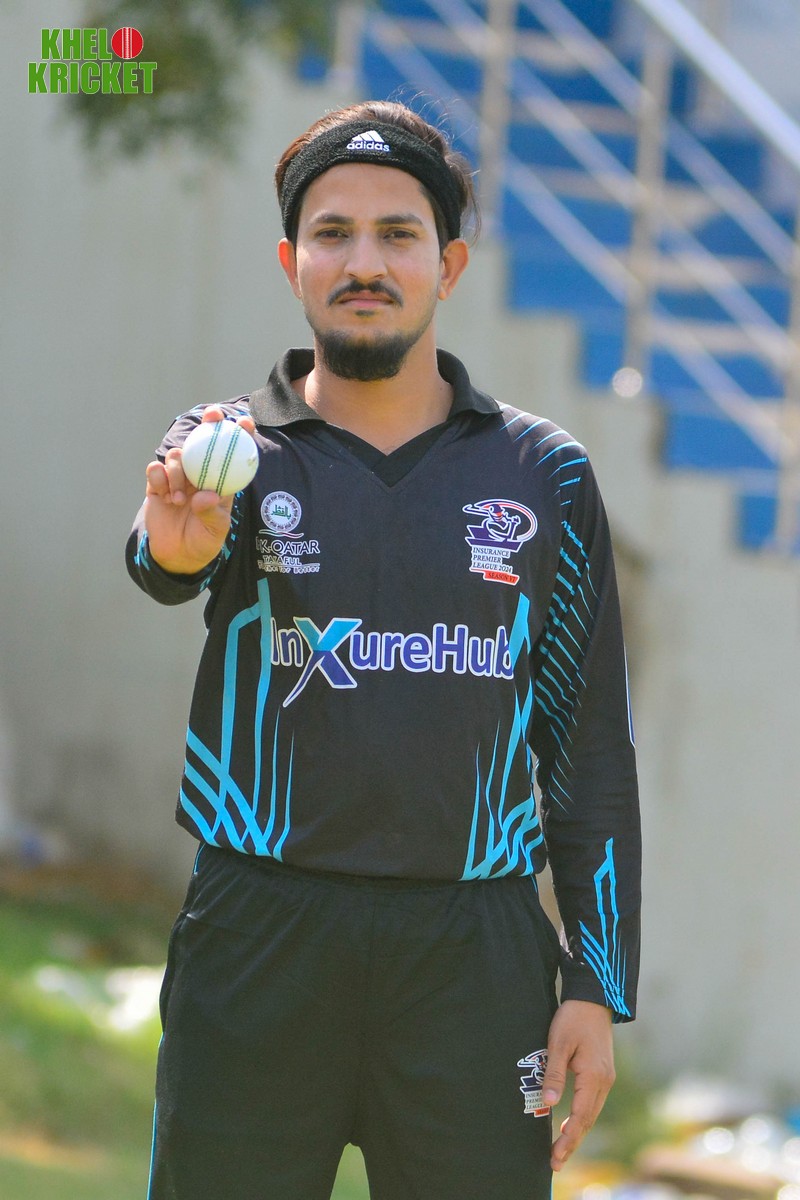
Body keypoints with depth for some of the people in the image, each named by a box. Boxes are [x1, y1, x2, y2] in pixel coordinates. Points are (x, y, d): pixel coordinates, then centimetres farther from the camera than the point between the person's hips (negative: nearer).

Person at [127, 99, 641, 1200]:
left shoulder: (545, 474, 9)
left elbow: (593, 745, 10)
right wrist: (176, 543, -44)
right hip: (259, 941, -1)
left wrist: (600, 987, 2)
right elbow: (163, 567, -19)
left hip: (473, 959, 1)